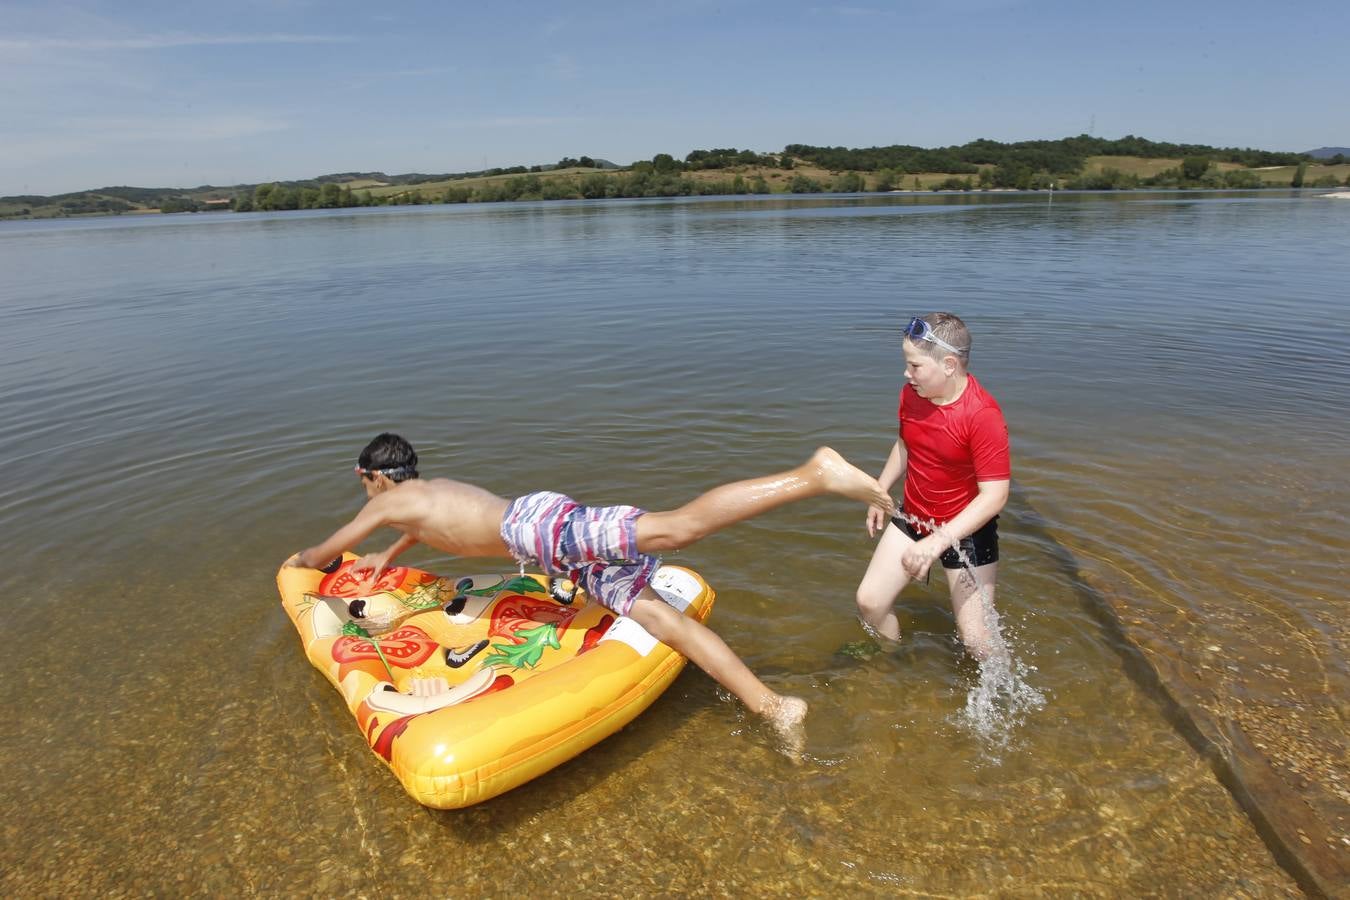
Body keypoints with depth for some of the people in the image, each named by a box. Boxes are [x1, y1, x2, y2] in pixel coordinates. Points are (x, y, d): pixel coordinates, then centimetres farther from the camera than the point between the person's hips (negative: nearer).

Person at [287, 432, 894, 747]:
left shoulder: (387, 502, 19)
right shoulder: (437, 487, 39)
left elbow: (320, 555, 33)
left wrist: (299, 560, 55)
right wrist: (388, 557, 74)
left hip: (538, 524, -8)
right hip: (565, 555, 8)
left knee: (675, 528, -25)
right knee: (656, 614, -4)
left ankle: (814, 475, -33)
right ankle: (772, 707, -10)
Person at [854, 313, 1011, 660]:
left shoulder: (983, 414, -28)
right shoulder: (911, 393, -8)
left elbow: (994, 496, -28)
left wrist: (937, 542, -35)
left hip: (966, 530, -6)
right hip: (912, 518, 6)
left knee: (975, 637, -1)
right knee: (869, 601, 6)